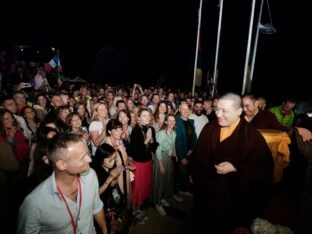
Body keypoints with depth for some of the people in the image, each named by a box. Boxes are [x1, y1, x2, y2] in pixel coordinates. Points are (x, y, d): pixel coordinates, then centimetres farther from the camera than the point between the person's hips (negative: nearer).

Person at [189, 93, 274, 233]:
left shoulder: (252, 136, -18)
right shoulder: (209, 128, -5)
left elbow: (264, 168, -15)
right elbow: (198, 154, 5)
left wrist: (235, 167, -25)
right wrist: (193, 172, 12)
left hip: (230, 195, -4)